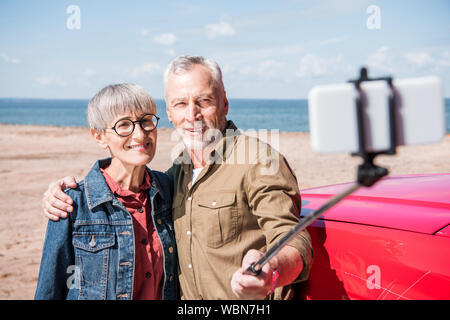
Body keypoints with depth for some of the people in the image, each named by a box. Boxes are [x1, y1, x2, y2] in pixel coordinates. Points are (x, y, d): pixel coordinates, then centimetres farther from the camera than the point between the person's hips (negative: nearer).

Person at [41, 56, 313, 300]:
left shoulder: (259, 161, -15)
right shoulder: (179, 170, 7)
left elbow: (294, 241, -22)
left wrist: (270, 273, -44)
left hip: (252, 303, -6)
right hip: (186, 296, 6)